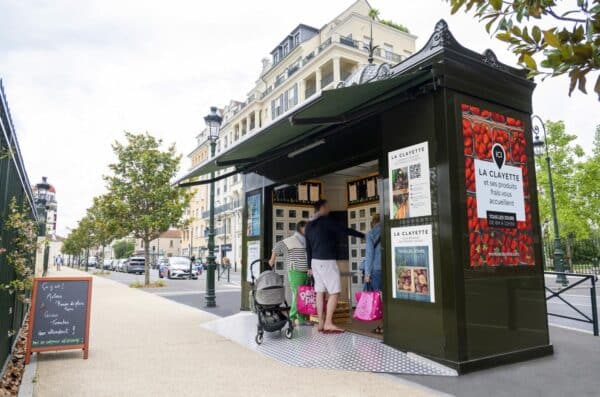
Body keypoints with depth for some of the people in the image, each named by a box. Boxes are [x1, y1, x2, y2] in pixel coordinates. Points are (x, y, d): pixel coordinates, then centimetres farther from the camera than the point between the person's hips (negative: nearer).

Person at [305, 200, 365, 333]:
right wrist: (363, 235, 3)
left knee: (320, 292, 8)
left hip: (315, 261, 8)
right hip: (327, 261, -8)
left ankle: (321, 323, 10)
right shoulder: (327, 221, -9)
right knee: (334, 292, -3)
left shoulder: (309, 225, 14)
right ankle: (328, 323, -5)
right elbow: (345, 231, -8)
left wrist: (310, 266, 23)